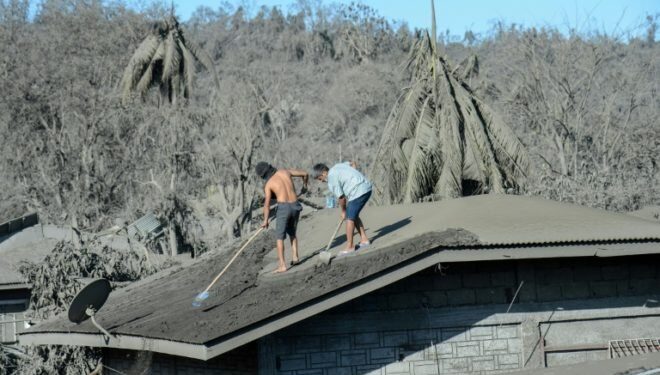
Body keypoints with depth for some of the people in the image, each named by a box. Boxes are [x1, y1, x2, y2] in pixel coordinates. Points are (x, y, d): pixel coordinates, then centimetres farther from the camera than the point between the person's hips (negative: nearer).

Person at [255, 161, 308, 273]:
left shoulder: (268, 184, -2)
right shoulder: (285, 172, 9)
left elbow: (267, 204, -4)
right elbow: (305, 173, 17)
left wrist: (265, 221, 8)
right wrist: (305, 185, 37)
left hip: (283, 208, -5)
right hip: (295, 206, 5)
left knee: (279, 237, 4)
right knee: (292, 232, 27)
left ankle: (282, 265, -4)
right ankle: (295, 256, 17)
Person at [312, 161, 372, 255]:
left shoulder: (332, 179, -12)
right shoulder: (337, 167, 13)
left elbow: (341, 197, -8)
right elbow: (352, 164, 28)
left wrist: (343, 211, 8)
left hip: (359, 192, -10)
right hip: (366, 187, 10)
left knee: (350, 218, -2)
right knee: (354, 216, 21)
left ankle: (349, 247, 4)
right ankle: (364, 239, 27)